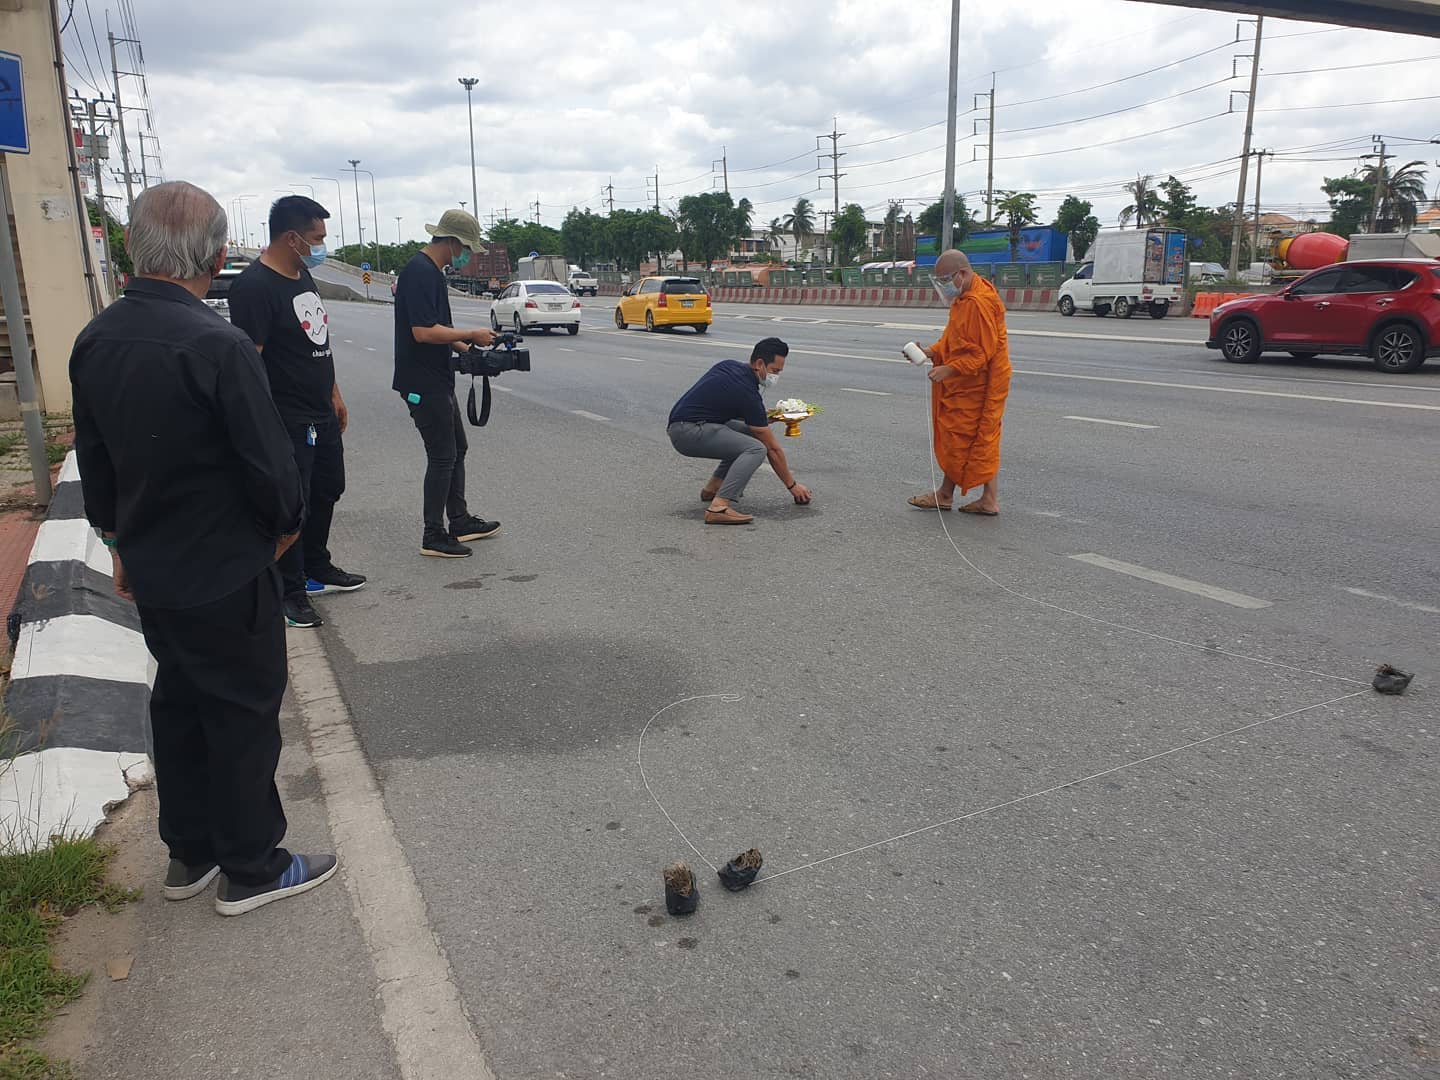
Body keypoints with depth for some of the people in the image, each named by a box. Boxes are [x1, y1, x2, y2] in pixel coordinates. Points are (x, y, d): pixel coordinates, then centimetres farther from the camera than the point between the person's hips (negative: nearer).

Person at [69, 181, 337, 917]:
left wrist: (120, 541, 21)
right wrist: (287, 523, -1)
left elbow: (93, 456, 9)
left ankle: (189, 854, 34)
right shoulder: (216, 345, -25)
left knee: (179, 701, 20)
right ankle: (250, 869, 21)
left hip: (151, 571, 7)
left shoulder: (94, 341, 0)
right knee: (243, 713, 7)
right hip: (226, 573, -7)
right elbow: (268, 462, -21)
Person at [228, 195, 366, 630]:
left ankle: (317, 570, 36)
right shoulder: (254, 286, -18)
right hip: (287, 420, -9)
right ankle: (291, 591, 13)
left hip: (323, 414, 9)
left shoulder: (303, 276, 11)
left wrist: (334, 393, 20)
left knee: (326, 491, 19)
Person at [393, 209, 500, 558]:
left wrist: (465, 348, 12)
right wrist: (471, 336, -18)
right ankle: (433, 536, 3)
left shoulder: (432, 271, 14)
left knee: (457, 448, 16)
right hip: (423, 382, -11)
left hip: (437, 379, 11)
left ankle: (460, 521, 26)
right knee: (442, 455, -5)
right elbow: (423, 332, -27)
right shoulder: (420, 272, -19)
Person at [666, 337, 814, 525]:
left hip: (684, 423, 10)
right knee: (756, 448, -21)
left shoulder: (730, 366, 11)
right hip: (688, 432, -10)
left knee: (750, 432, 18)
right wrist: (792, 485, 2)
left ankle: (714, 486, 19)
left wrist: (762, 418, 15)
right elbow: (772, 448, -8)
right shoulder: (748, 393, -13)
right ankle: (718, 507, -29)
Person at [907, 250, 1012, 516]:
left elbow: (981, 353, -24)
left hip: (976, 386, -10)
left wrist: (949, 369, -26)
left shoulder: (979, 303, -22)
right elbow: (953, 339, 16)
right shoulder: (963, 298, 12)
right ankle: (989, 499, 16)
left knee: (959, 438, 1)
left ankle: (945, 494, 13)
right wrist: (931, 352, 1)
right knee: (980, 441, 11)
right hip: (966, 384, 10)